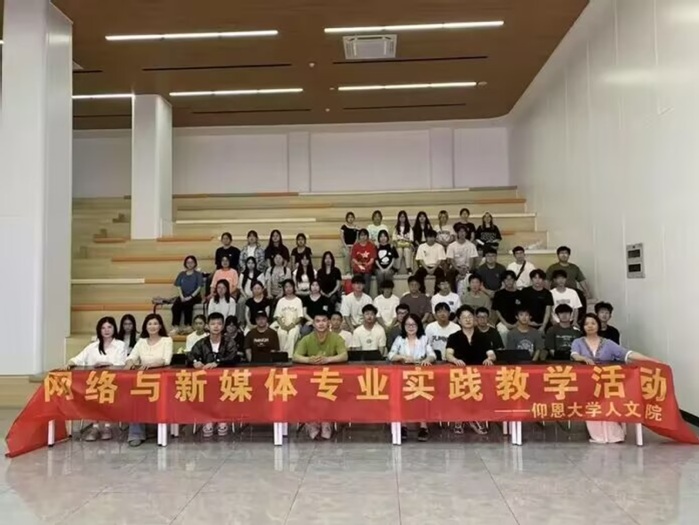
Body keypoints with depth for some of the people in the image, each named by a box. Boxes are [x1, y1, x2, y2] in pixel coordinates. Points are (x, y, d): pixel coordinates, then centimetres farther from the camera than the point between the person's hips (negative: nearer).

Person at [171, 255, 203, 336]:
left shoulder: (198, 274, 6)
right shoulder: (182, 274, 16)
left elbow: (199, 287, -3)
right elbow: (178, 286, 9)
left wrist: (190, 297, -14)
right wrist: (181, 296, -9)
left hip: (194, 296, -3)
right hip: (183, 296, 3)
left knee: (187, 304, -35)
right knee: (175, 306, -28)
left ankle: (188, 326, -29)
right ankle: (175, 327, -31)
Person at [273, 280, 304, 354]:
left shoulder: (298, 300, 7)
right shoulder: (281, 301, 15)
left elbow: (300, 317, 1)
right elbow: (277, 316, 8)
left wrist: (292, 324, -15)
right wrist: (282, 325, -11)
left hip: (295, 325, -1)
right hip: (283, 325, 1)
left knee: (292, 334, -35)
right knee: (281, 334, -34)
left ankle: (289, 356, -38)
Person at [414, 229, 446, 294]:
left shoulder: (439, 247, 2)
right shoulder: (421, 246, 4)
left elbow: (440, 260, -3)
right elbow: (420, 260, 0)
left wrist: (433, 269, -18)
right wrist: (427, 269, -15)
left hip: (436, 266, -1)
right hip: (425, 266, 1)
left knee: (440, 273, -33)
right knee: (418, 274, -29)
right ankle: (422, 292, -17)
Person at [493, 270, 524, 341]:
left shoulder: (520, 294, 6)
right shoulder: (499, 294, 5)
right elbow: (496, 310, 5)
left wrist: (516, 324, -4)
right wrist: (506, 323, -4)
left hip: (517, 323, 1)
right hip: (503, 322, -1)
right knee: (503, 332, -23)